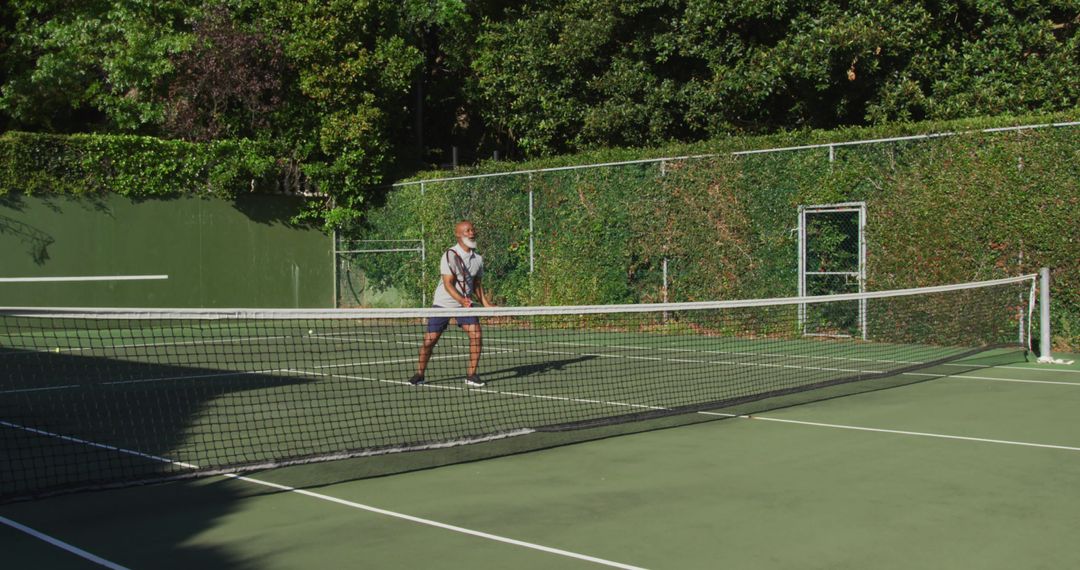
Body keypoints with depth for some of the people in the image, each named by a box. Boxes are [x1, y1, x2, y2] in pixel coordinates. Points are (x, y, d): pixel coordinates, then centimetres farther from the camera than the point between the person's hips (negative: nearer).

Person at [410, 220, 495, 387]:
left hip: (465, 304, 4)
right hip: (443, 304, -4)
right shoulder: (450, 255, -14)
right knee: (430, 339, -3)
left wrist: (486, 303, 1)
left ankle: (471, 375, -1)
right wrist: (461, 300, -35)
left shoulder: (478, 259, 3)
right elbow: (448, 284, -21)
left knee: (476, 335, -13)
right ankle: (419, 374, 16)